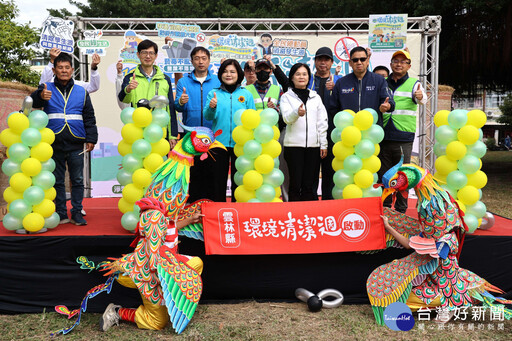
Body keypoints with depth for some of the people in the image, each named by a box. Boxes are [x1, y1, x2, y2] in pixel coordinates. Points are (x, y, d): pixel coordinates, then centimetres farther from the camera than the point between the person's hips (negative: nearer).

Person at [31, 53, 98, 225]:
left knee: (78, 180, 5)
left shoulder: (81, 92, 11)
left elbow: (89, 118, 11)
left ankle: (77, 213, 14)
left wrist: (91, 138, 3)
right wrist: (40, 96, -36)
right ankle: (61, 214, 16)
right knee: (57, 180, 7)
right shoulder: (47, 89, 6)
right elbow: (32, 101, -13)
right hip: (54, 144, -1)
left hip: (76, 144, 1)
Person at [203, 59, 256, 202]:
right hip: (218, 142, 0)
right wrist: (211, 107, -25)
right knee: (218, 178, 7)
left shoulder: (246, 94, 5)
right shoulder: (213, 94, 5)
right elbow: (207, 116, -4)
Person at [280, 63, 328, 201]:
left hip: (313, 145, 3)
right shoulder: (287, 97, 6)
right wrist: (297, 112, -33)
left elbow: (322, 122, 13)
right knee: (295, 184, -2)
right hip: (293, 145, -2)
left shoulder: (315, 97, 15)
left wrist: (324, 144, 6)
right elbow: (286, 118, -11)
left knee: (309, 185, 5)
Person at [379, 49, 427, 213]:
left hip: (403, 137, -2)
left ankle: (401, 210, 16)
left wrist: (420, 97, -38)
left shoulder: (414, 84, 4)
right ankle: (385, 207, 23)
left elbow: (422, 98, -14)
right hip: (383, 136, 3)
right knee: (383, 173, 9)